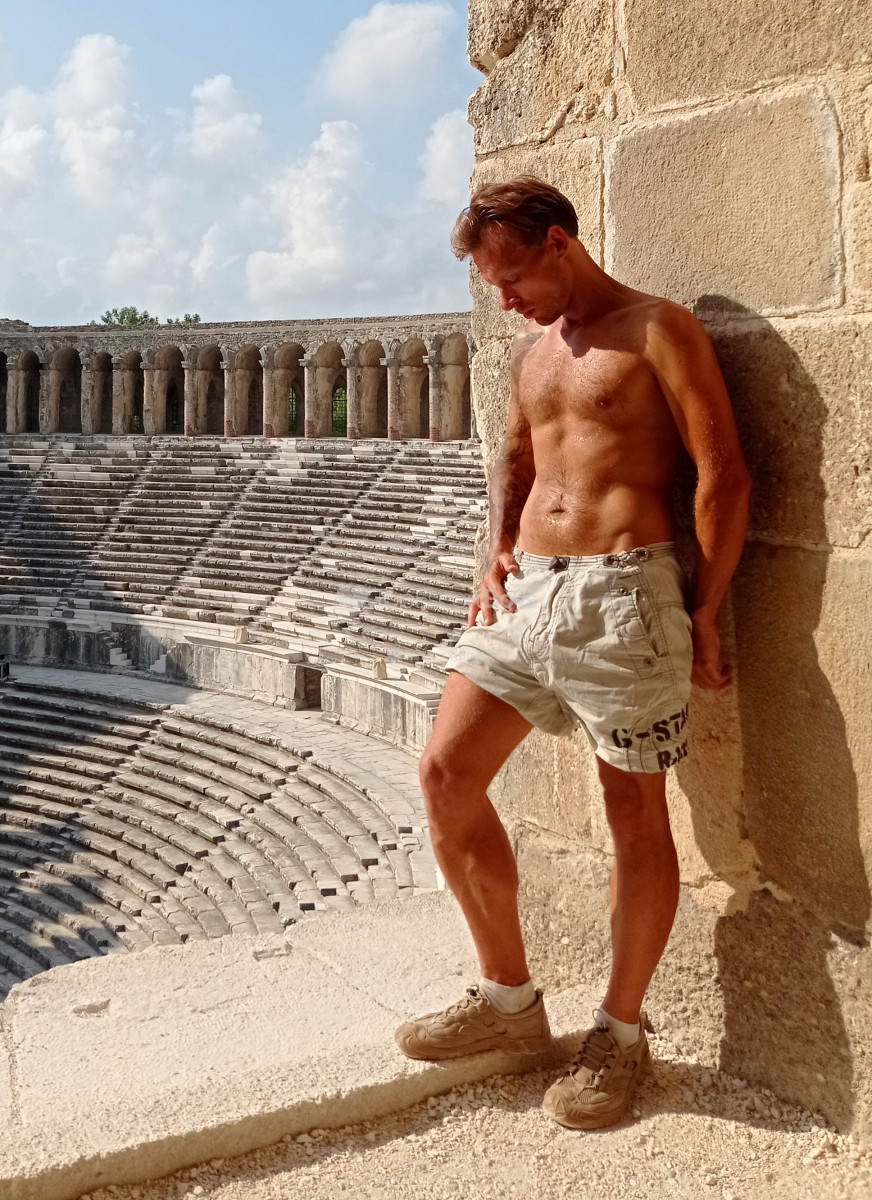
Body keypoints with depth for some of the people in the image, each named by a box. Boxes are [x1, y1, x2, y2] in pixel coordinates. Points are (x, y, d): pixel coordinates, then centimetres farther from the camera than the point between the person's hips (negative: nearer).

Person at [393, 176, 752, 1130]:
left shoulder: (656, 330, -2)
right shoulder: (532, 348, 19)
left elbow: (724, 474, -7)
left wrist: (702, 613, -9)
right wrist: (499, 549, 12)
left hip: (621, 591, -7)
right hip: (527, 590, 7)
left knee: (635, 815, 2)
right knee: (445, 773, 0)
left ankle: (620, 1034, 20)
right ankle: (509, 999, 17)